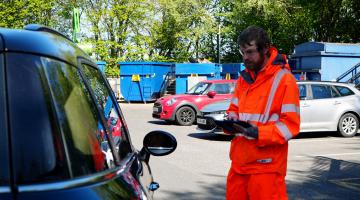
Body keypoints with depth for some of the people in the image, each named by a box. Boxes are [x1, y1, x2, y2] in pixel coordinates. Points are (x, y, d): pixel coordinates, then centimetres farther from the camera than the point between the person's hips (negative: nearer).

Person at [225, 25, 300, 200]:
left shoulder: (284, 79, -8)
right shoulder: (244, 78, 14)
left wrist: (259, 133, -23)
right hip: (239, 161, 7)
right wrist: (231, 121, -3)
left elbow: (291, 124, -12)